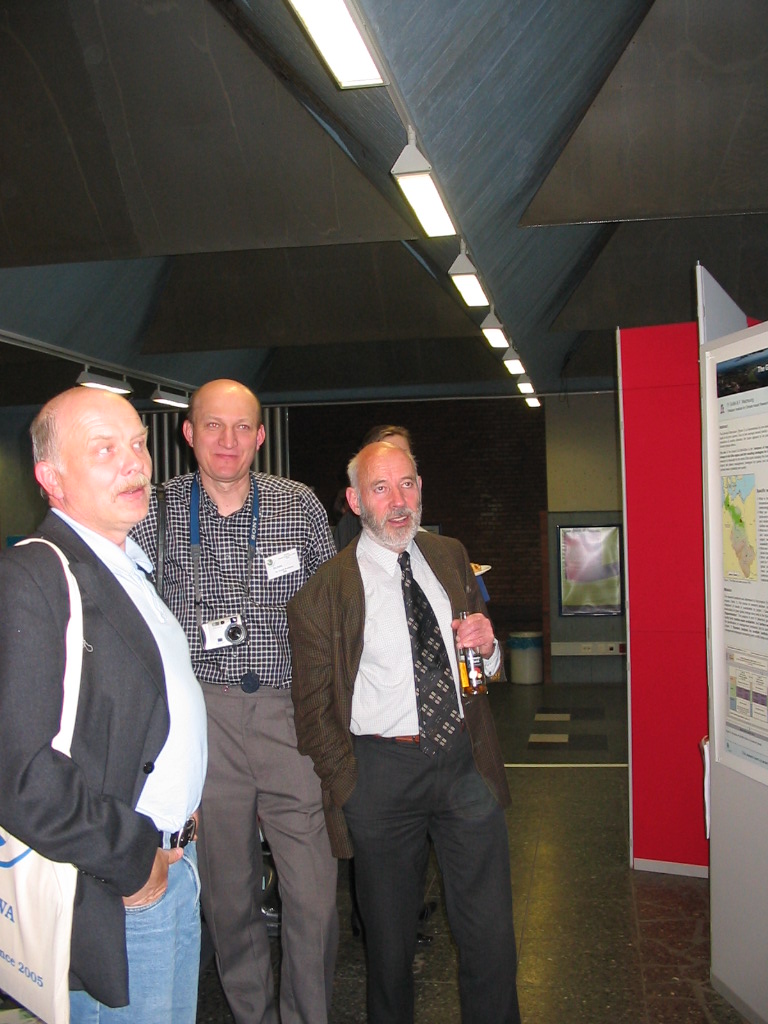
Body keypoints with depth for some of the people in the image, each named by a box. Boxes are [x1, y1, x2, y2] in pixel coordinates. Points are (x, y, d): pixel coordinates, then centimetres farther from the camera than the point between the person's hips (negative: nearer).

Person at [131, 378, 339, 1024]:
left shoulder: (301, 505, 4)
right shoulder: (156, 513, 2)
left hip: (292, 712, 0)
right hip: (201, 716, 0)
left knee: (314, 898, -3)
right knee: (227, 891, 12)